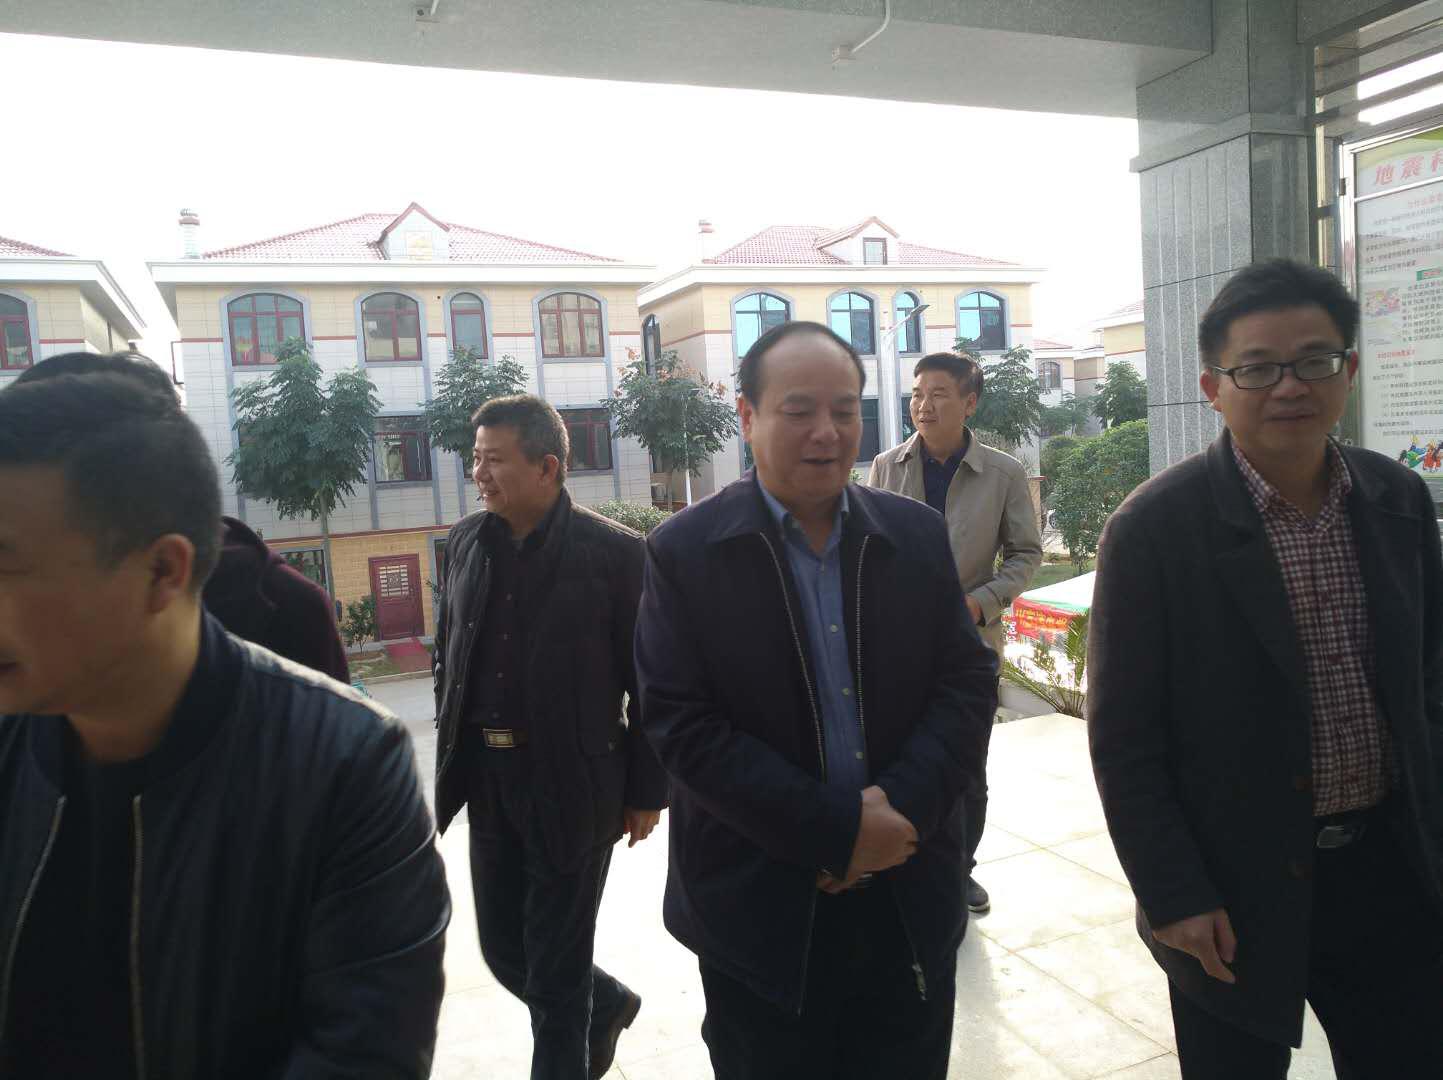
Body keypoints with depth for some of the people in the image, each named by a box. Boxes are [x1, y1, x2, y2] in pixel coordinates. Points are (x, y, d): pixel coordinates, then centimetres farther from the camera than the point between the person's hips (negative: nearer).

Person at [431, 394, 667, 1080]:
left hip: (571, 785, -6)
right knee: (503, 949, 18)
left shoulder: (613, 552, -13)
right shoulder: (465, 543, 4)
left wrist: (645, 793, -7)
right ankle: (606, 1007, 46)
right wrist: (452, 753, 10)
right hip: (487, 781, 6)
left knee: (557, 967, 7)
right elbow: (448, 657, 13)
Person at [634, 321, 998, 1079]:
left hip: (912, 901, 3)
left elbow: (968, 680, 1)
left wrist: (903, 808, -16)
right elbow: (679, 722, -13)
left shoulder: (918, 536, 3)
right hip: (761, 911, -3)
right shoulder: (684, 553, -8)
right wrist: (837, 829, -18)